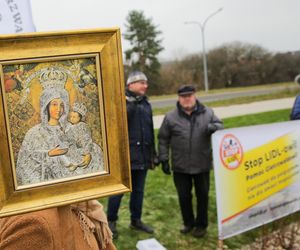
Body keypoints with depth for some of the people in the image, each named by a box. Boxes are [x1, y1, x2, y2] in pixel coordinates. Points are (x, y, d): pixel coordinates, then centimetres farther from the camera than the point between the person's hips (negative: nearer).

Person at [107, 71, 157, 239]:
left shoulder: (146, 103, 14)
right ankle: (111, 221, 17)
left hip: (142, 155, 6)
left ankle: (136, 220, 29)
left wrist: (152, 153, 20)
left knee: (139, 190, 15)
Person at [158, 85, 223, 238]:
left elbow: (220, 125, 3)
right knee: (184, 196, 11)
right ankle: (188, 222, 33)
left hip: (202, 165, 0)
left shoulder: (207, 113, -3)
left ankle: (201, 224, 31)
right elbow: (163, 139, 2)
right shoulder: (171, 117, -4)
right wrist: (164, 159, -2)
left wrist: (213, 127, -22)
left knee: (202, 196, 12)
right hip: (180, 166, 0)